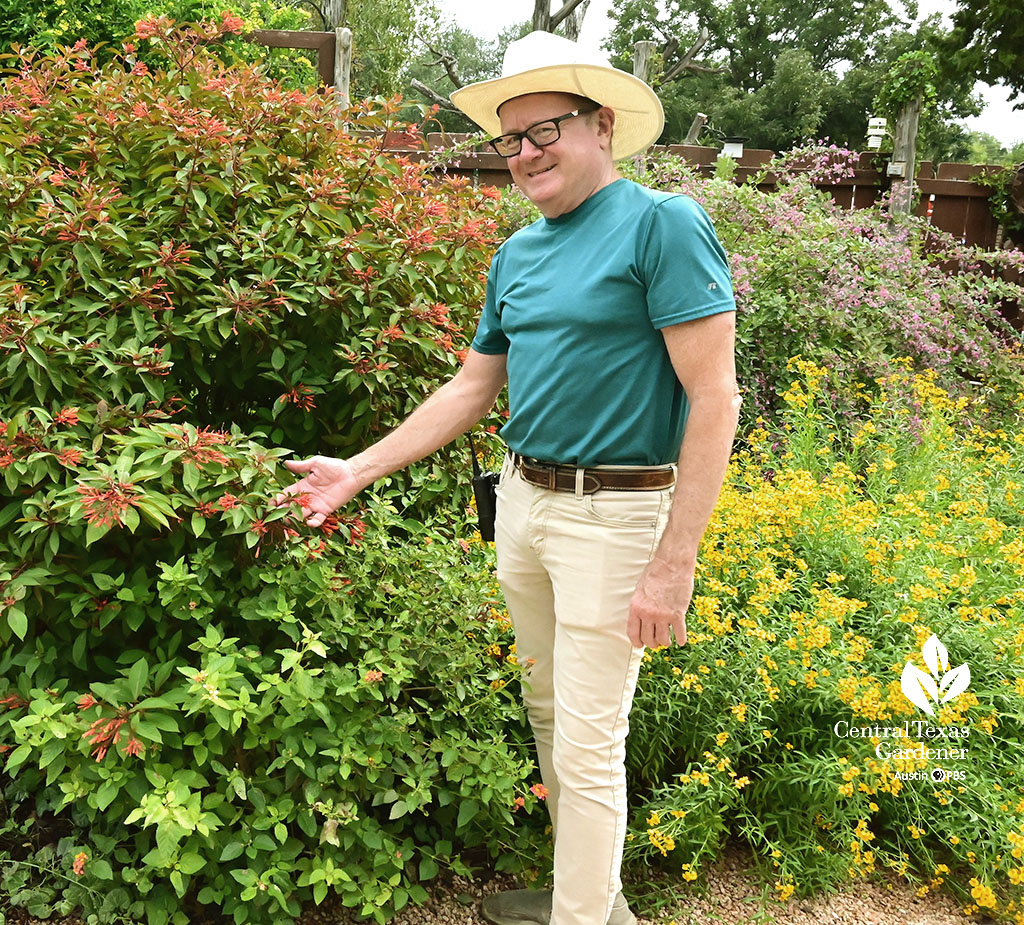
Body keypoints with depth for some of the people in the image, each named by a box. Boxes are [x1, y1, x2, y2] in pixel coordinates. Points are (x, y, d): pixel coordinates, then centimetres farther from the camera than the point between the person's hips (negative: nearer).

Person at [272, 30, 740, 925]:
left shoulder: (663, 224, -12)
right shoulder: (517, 255, 11)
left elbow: (714, 399, -17)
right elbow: (470, 389, 17)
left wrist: (673, 565, -21)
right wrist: (357, 470, 15)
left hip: (612, 514, -8)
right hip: (522, 501, 8)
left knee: (589, 746, 0)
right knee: (551, 716, 18)